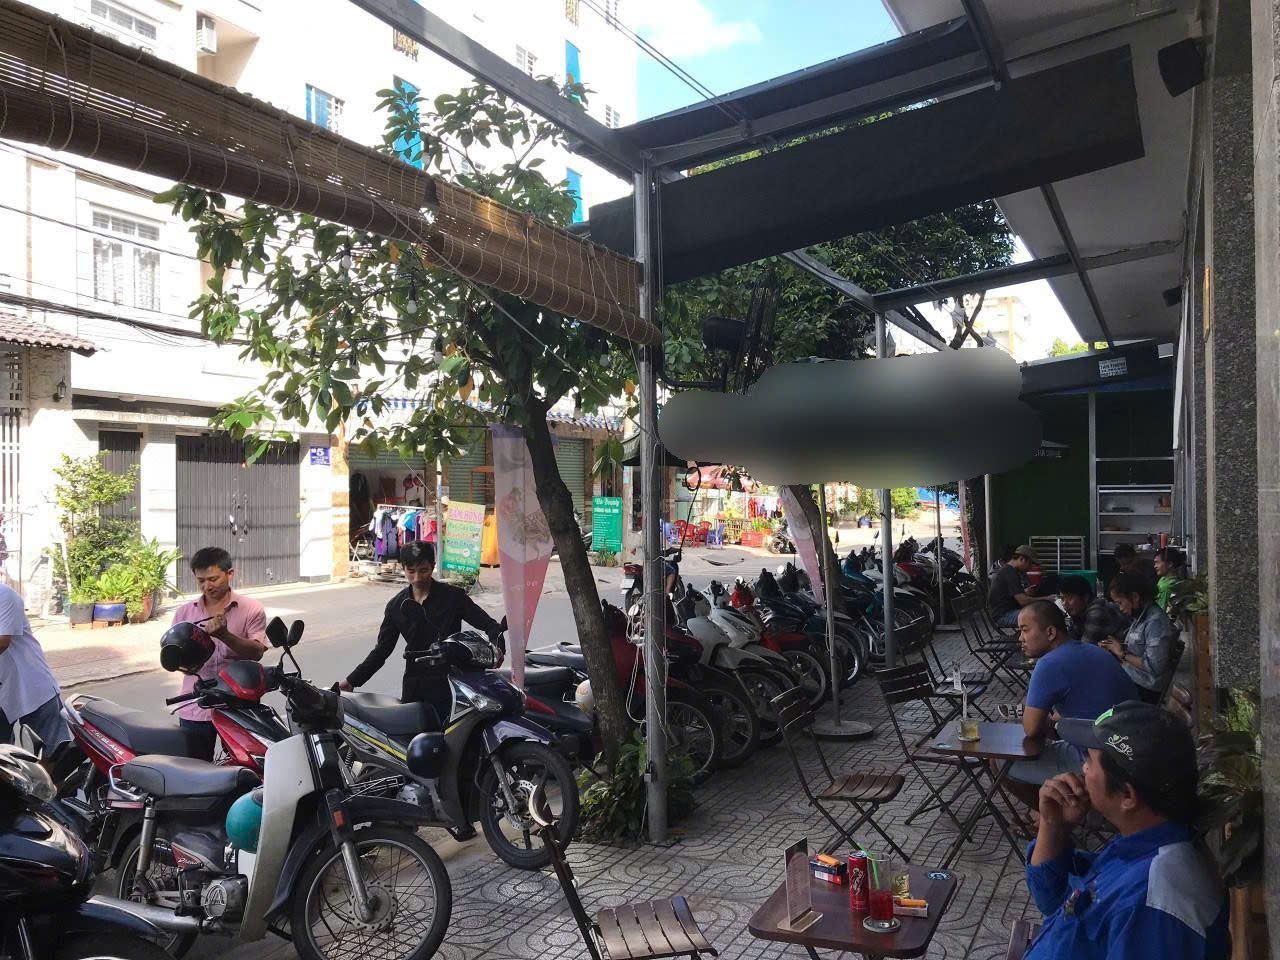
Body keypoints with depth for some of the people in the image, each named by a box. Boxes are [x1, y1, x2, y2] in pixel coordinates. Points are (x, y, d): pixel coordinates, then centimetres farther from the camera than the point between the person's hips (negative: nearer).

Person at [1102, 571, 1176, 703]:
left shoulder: (1156, 622, -17)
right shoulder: (1138, 617, 12)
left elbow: (1154, 666, -21)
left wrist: (1123, 654, -13)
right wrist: (1116, 648, 3)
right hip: (1131, 682, 8)